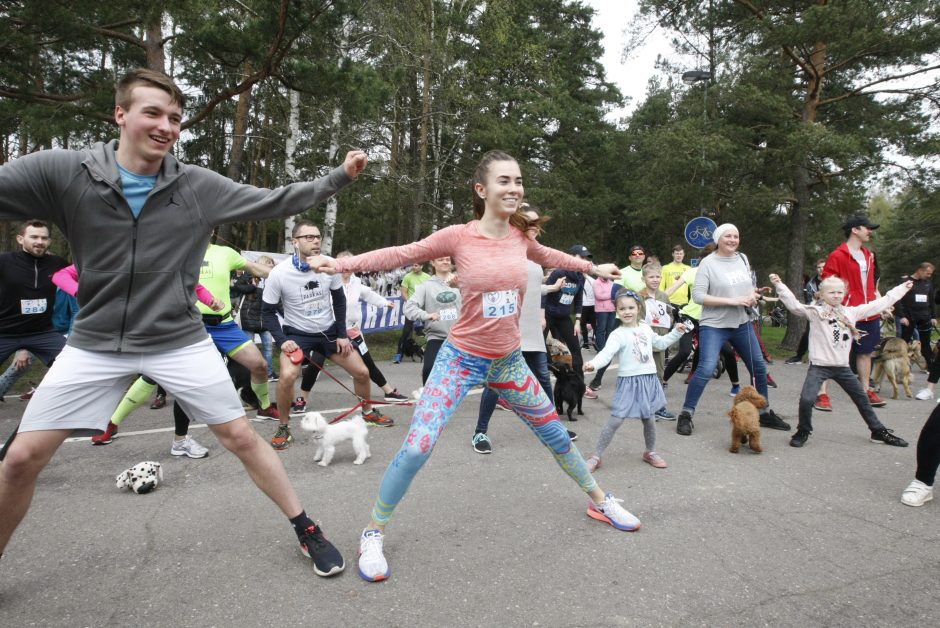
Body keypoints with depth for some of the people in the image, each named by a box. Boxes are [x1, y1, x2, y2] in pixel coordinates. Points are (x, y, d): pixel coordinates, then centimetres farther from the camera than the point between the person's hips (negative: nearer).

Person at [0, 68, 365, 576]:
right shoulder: (61, 171, -9)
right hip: (95, 344, 1)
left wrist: (339, 177, -4)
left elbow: (275, 202, 0)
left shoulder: (199, 186, -6)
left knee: (241, 437, 0)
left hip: (180, 341, 0)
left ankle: (307, 531, 16)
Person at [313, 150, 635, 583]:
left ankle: (599, 501, 42)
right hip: (461, 359, -4)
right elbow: (400, 254, -12)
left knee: (555, 435, 16)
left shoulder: (520, 235, -3)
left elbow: (548, 257, 19)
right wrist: (342, 263, -21)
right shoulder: (459, 237, -14)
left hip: (509, 360, 4)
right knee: (418, 447, -13)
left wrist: (592, 267, 30)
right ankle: (374, 533, 10)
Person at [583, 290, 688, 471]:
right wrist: (594, 363, -47)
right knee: (615, 421, -7)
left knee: (649, 419, 14)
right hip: (629, 381, -5)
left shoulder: (646, 328, 8)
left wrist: (676, 332, 20)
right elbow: (607, 353, -28)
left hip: (648, 380, 5)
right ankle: (596, 456, 4)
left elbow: (660, 343, 26)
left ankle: (650, 452, 38)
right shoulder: (618, 334, -12)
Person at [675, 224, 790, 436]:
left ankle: (765, 413, 32)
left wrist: (752, 296, -4)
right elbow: (697, 295, -18)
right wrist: (731, 301, -22)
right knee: (706, 370, -18)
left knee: (759, 367, 13)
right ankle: (686, 415, -5)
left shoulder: (742, 258, 7)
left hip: (742, 324, 7)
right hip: (714, 325, -7)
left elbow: (750, 285, 19)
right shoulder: (708, 263, -12)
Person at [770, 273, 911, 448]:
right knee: (806, 399, -18)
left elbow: (880, 304, 16)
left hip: (842, 367, 5)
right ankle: (803, 431, 5)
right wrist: (779, 285, -32)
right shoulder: (814, 312, -7)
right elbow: (793, 304, -21)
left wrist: (902, 288, 22)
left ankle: (879, 431, 38)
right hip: (819, 366, -5)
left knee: (862, 399, 18)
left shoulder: (851, 312, 7)